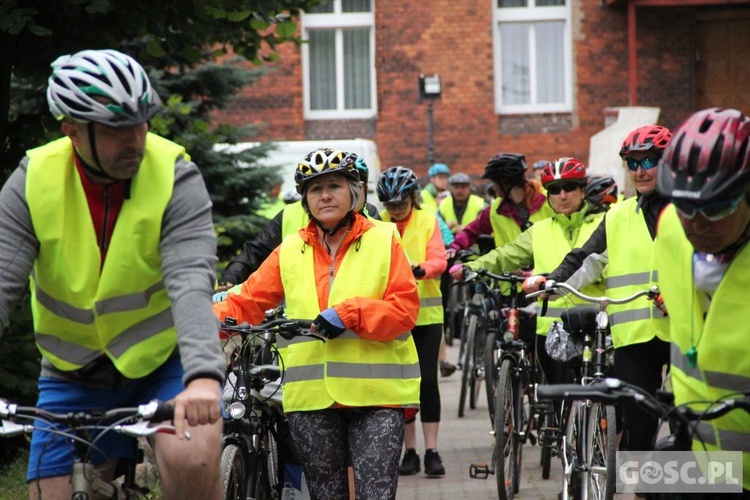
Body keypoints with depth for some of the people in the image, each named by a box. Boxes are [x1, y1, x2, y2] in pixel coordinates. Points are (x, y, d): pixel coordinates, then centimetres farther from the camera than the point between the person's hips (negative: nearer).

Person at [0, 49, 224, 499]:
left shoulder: (176, 177, -17)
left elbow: (191, 284, -30)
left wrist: (204, 377, -47)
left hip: (165, 359, -3)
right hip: (75, 375, 3)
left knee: (192, 461, -28)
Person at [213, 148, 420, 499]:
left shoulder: (384, 242, 4)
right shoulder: (290, 251, 10)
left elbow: (405, 308, -4)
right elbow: (248, 301, 9)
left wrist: (348, 314, -17)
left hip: (375, 393, -3)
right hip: (312, 396, 3)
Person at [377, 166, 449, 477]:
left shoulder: (428, 221, 4)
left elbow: (439, 259, -8)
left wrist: (421, 270, -29)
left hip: (426, 313, -1)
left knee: (427, 380, -5)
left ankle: (432, 451, 0)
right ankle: (410, 452, 11)